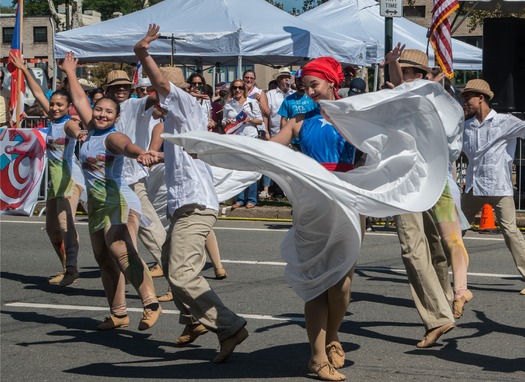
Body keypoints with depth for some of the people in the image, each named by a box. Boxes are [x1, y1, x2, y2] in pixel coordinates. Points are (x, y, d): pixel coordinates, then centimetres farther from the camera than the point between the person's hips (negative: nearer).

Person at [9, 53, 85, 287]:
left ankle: (71, 267, -33)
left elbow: (74, 129, -37)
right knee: (51, 228, 13)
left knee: (65, 221, -25)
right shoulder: (53, 121, 9)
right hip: (55, 179, 9)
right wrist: (24, 70, 20)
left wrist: (80, 134, -60)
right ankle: (67, 269, 23)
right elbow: (38, 94, 17)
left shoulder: (68, 123, -12)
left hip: (70, 177, -9)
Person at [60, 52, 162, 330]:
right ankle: (118, 314, 14)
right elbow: (80, 100, 25)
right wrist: (70, 73, 37)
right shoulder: (92, 131, 11)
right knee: (105, 260, 8)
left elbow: (127, 145, -36)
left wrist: (141, 153, -58)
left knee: (121, 251, -27)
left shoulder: (112, 137, -12)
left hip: (119, 202, -9)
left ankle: (151, 304, -33)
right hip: (97, 205, 9)